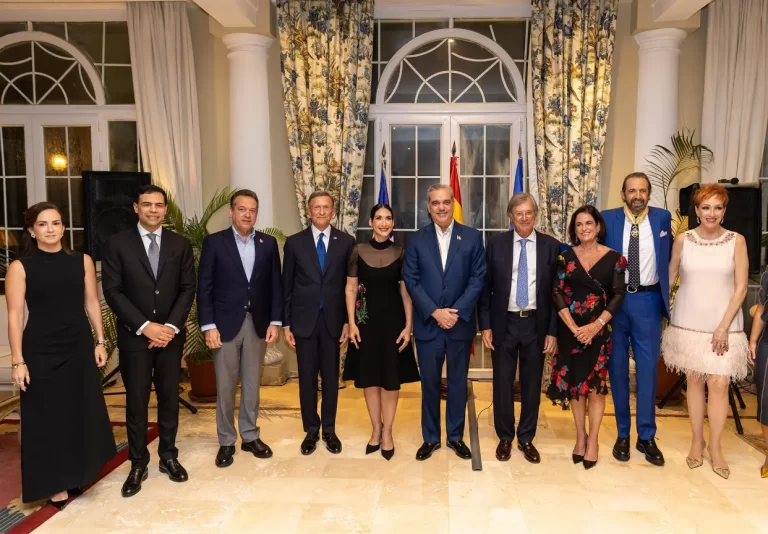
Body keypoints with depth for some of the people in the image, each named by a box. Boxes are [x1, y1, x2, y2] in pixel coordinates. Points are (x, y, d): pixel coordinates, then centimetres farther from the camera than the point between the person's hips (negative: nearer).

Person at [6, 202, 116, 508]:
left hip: (79, 348, 3)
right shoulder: (20, 267, -5)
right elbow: (15, 317, -7)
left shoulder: (82, 261, 3)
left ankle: (76, 475, 32)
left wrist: (100, 341, 5)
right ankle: (55, 485, 23)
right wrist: (18, 361, -10)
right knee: (47, 417, 8)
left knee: (82, 412, 12)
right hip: (41, 352, -3)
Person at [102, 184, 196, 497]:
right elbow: (112, 291, -6)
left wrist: (171, 326, -10)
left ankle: (168, 456, 25)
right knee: (136, 402, 5)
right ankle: (138, 464, 18)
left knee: (169, 398, 10)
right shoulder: (117, 244, -2)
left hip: (170, 334, 2)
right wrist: (145, 326, -14)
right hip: (134, 336, -2)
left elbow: (188, 288, 1)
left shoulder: (180, 244, 4)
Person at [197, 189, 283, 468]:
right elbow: (204, 287, -5)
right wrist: (208, 326, -11)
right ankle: (226, 441, 21)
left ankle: (250, 436, 26)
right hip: (225, 323, -2)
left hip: (257, 323, 2)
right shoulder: (214, 242, -3)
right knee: (225, 386, 7)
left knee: (252, 383, 12)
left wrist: (275, 321, -1)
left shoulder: (268, 243, 5)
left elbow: (275, 285, 5)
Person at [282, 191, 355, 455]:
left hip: (333, 320, 0)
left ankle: (329, 430, 25)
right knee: (307, 378, 8)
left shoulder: (346, 241, 0)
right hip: (304, 320, 0)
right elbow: (286, 286, 3)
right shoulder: (294, 242, 1)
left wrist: (348, 321, -3)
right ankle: (311, 430, 24)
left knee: (331, 377, 10)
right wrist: (286, 324, 0)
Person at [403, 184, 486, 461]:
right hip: (427, 324, 0)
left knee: (458, 382, 12)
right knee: (429, 383, 10)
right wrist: (435, 312, -13)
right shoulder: (416, 239, 1)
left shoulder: (472, 237, 0)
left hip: (461, 324, 0)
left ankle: (456, 436, 28)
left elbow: (478, 279, -3)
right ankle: (430, 437, 25)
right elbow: (411, 280, -3)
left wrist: (456, 312, -13)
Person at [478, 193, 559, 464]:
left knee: (532, 384, 12)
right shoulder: (496, 244, -1)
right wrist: (485, 325, -4)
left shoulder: (551, 246, -1)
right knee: (502, 383, 8)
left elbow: (556, 291, 0)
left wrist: (553, 330, -3)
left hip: (536, 324, 1)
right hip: (504, 323, 0)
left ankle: (526, 438, 29)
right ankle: (505, 437, 27)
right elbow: (485, 287, 1)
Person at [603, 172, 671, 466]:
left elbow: (668, 256, 14)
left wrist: (667, 293, 6)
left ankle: (647, 436, 16)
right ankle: (622, 434, 20)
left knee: (648, 368, 4)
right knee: (617, 368, 7)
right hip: (614, 300, 0)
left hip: (648, 301, 1)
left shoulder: (663, 218, 3)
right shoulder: (607, 219, -1)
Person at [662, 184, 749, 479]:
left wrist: (724, 326, -9)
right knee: (694, 380, 9)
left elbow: (741, 288, -4)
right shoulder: (682, 240, -1)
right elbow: (669, 277, 6)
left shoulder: (737, 241, -4)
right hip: (688, 323, 1)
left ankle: (715, 447, 15)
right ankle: (696, 441, 23)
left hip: (723, 324, -1)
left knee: (719, 384, -2)